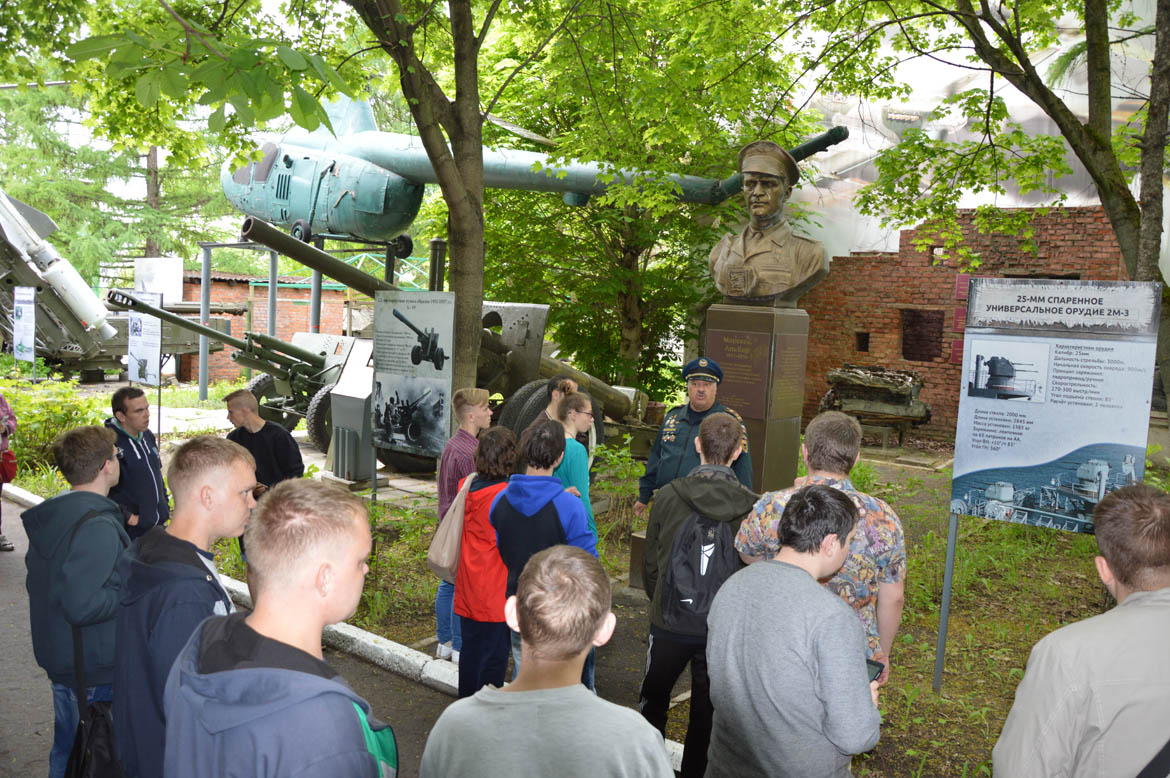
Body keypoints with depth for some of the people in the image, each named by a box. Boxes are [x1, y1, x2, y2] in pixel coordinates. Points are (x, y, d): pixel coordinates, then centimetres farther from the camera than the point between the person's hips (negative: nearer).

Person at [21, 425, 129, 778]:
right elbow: (83, 605, -31)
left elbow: (37, 583, 16)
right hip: (98, 670, -9)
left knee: (67, 749, 24)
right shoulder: (98, 526, -26)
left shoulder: (50, 515, 5)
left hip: (59, 658, 9)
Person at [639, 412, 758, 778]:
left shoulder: (668, 496, -12)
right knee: (706, 710, 17)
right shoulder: (752, 507, -12)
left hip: (670, 622, 0)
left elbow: (651, 563, -2)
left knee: (653, 697, 22)